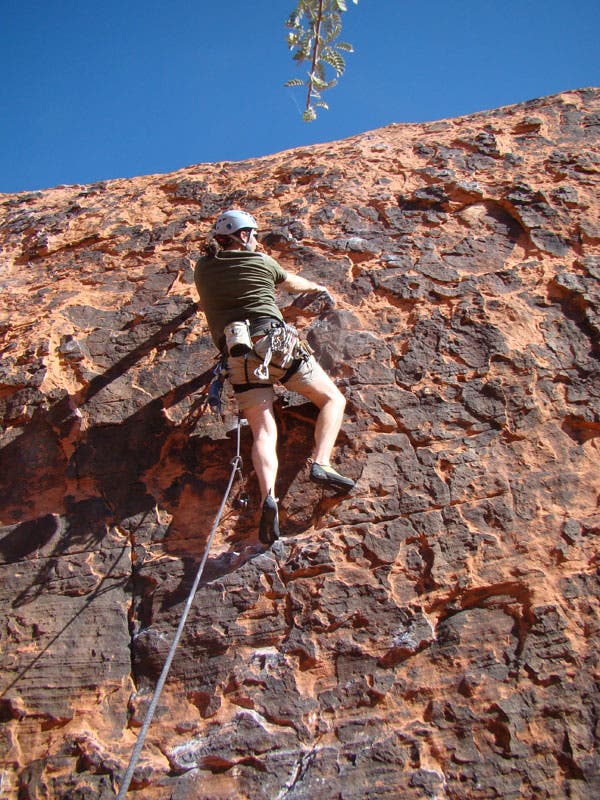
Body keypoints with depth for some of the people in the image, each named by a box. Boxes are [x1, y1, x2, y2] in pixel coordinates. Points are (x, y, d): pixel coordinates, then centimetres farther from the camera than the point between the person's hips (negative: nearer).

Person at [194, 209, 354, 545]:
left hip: (237, 356, 3)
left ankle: (268, 495, -32)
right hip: (276, 341, -2)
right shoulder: (261, 261, 13)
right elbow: (293, 283, 32)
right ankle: (321, 463, -17)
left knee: (264, 431, -5)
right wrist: (317, 286, 56)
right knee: (333, 399, 7)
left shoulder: (204, 269, 20)